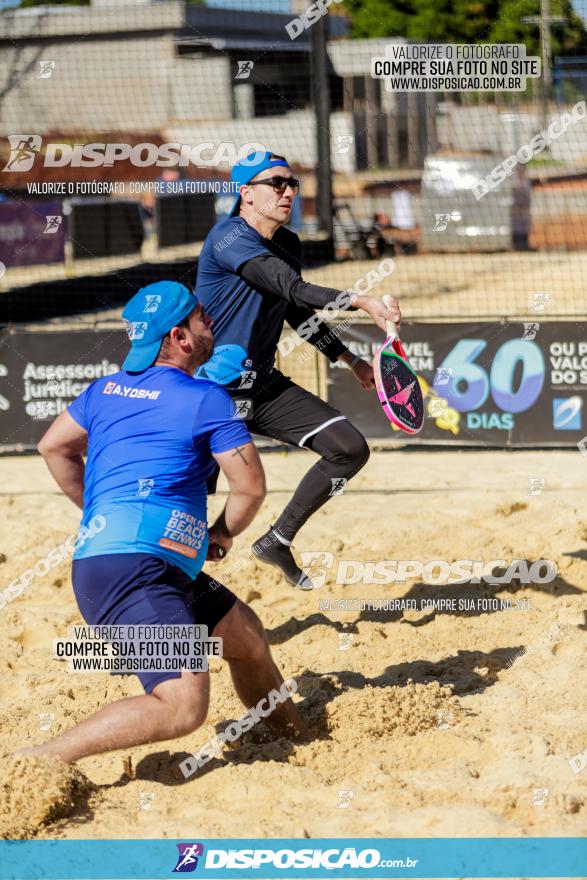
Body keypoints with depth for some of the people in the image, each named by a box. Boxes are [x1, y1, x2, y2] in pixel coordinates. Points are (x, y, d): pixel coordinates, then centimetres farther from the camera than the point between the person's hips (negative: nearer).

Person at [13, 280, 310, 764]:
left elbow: (54, 447, 31)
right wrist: (220, 535, 20)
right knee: (183, 705, -23)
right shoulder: (207, 398, -2)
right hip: (133, 565, -10)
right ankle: (37, 760, -26)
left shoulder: (108, 388, 18)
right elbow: (251, 487, 1)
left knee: (246, 634, 23)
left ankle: (303, 740, 39)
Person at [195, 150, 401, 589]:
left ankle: (279, 540, 10)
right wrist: (361, 301, -41)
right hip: (215, 387, -8)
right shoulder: (230, 238, -18)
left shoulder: (288, 243, 9)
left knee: (350, 449, -1)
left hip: (266, 386, 8)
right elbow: (293, 289, -30)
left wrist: (351, 360, 20)